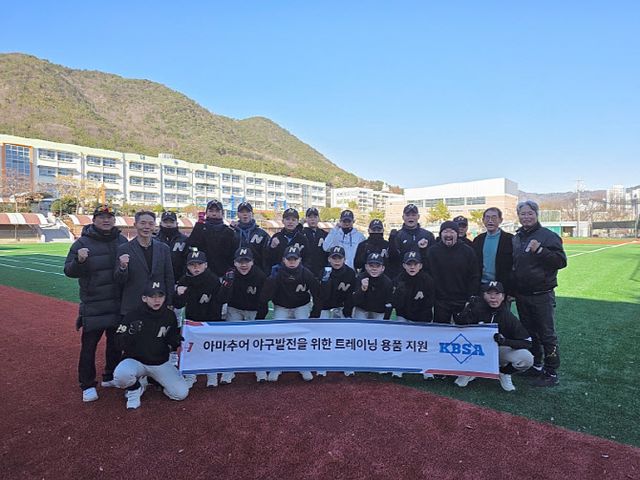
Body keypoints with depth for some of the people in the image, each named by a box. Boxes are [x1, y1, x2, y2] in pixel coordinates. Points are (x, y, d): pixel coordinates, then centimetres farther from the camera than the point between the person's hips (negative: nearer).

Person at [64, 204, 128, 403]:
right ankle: (87, 385, 18)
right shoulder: (83, 243, -7)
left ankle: (110, 377, 33)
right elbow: (69, 271, -9)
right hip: (93, 306, -4)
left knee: (116, 342, 15)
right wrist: (79, 261, -28)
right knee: (89, 345, 3)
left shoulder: (122, 241, 6)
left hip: (119, 304, 5)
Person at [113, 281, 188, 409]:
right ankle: (135, 388, 2)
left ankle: (156, 380, 21)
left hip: (161, 363, 3)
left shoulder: (170, 316, -4)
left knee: (181, 393, -7)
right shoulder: (133, 315, -12)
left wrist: (174, 342, -18)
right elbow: (121, 343, -11)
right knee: (121, 375, -35)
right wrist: (131, 334, -31)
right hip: (136, 360, -2)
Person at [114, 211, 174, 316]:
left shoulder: (164, 248, 6)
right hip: (132, 307, -1)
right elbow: (119, 280, 0)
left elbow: (169, 279, 8)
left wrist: (169, 304, 4)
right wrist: (122, 267, -21)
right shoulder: (124, 249, 0)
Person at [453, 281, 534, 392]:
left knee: (527, 359, -26)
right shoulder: (477, 309, -13)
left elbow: (527, 342, -16)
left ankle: (504, 373, 8)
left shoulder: (509, 317, -12)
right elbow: (459, 324, -26)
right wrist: (469, 308, -40)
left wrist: (505, 341, -32)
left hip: (501, 350, 0)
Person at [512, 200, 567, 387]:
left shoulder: (547, 236, -9)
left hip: (541, 295, -6)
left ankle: (551, 373, 13)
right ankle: (535, 366, 31)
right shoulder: (516, 238, 10)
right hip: (521, 295, 7)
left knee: (546, 334, 2)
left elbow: (561, 261, -15)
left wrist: (540, 250, -25)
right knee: (528, 332, 17)